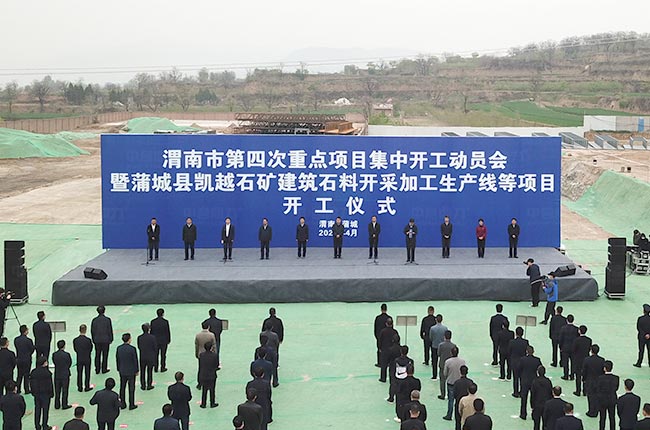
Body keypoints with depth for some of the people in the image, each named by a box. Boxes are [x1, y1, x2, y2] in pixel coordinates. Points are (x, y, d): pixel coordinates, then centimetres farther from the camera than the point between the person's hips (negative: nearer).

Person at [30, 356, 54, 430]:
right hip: (45, 393, -5)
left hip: (36, 393, 5)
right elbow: (50, 384, -15)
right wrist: (51, 393, -5)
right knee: (45, 409, 6)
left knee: (37, 409, 13)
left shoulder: (33, 372, -3)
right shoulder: (47, 372, -19)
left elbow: (31, 383, 5)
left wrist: (33, 392, 14)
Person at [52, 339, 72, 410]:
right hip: (65, 374, -4)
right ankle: (64, 405, 11)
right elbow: (70, 363, -6)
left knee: (57, 390, 13)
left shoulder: (54, 354, -7)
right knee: (65, 390, 7)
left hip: (57, 374, 4)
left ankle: (57, 405, 18)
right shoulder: (67, 354, -18)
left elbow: (54, 362, 2)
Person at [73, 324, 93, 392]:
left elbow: (75, 349, -1)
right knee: (87, 373, 12)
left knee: (79, 373, 14)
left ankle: (80, 387, 19)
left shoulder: (75, 340, -13)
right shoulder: (88, 340, -20)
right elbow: (90, 349, -8)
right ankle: (87, 387, 19)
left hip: (79, 359, 2)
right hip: (87, 359, -2)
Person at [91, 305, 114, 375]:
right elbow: (110, 330, -7)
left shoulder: (94, 320, -4)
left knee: (97, 355, 10)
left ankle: (97, 369, 15)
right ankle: (104, 369, 12)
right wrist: (111, 339, 4)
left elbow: (92, 331, 2)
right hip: (106, 340, -2)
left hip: (97, 340, 2)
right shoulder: (107, 320, -11)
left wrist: (93, 339, 13)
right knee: (105, 355, 7)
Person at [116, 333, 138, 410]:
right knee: (131, 388, 5)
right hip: (131, 372, -4)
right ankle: (131, 405, 9)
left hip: (122, 371, 4)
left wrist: (119, 369, 15)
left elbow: (117, 360, 3)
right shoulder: (132, 349, -18)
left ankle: (123, 404, 19)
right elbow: (135, 360, -12)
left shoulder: (119, 348, -5)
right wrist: (137, 370, 0)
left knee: (122, 388, 14)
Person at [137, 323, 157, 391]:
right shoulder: (152, 337, -16)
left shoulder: (139, 337, -9)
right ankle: (149, 385, 14)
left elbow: (139, 347, 1)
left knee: (142, 372, 12)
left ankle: (143, 385, 17)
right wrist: (155, 354, 8)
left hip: (142, 357, 2)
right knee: (150, 371, 8)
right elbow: (155, 347, -9)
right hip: (151, 357, -2)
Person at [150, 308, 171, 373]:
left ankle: (155, 368, 16)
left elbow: (151, 331, -2)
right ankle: (162, 368, 13)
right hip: (164, 341, -2)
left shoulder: (153, 321, -7)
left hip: (155, 341, 2)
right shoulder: (165, 322, -14)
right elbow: (168, 331, -10)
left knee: (155, 355, 12)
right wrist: (169, 340, 3)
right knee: (163, 355, 8)